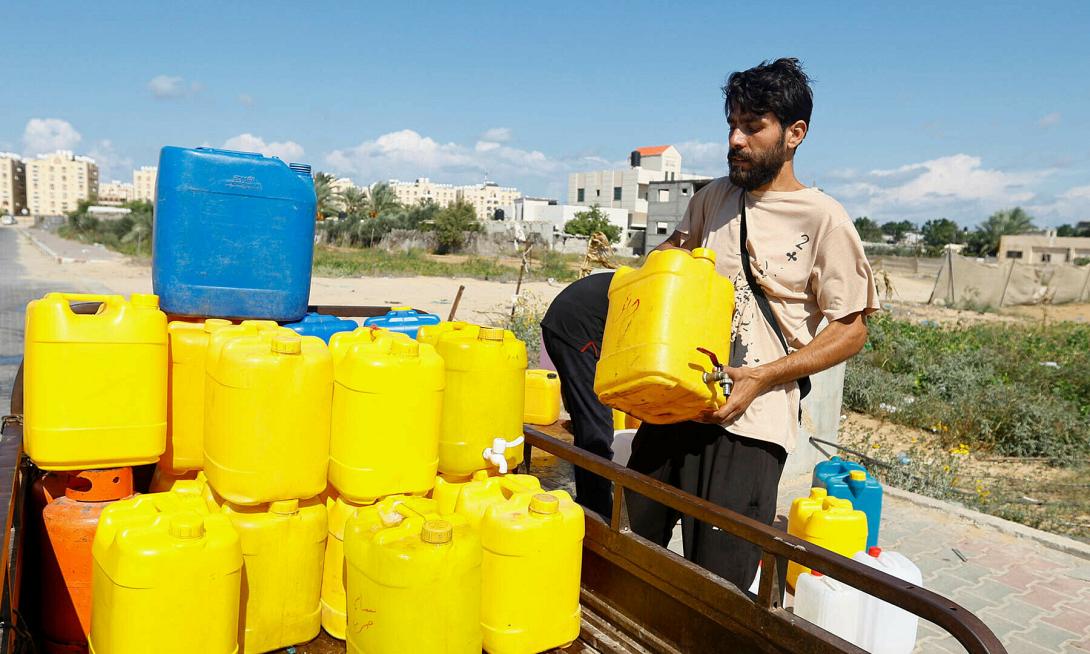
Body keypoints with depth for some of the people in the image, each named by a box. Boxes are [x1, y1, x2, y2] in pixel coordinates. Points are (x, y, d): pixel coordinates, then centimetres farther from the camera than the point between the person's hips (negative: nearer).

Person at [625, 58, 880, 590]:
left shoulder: (823, 219, -6)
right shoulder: (713, 198, 10)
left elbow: (851, 329, -5)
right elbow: (674, 250, 30)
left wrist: (761, 377, -16)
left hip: (748, 422, -5)